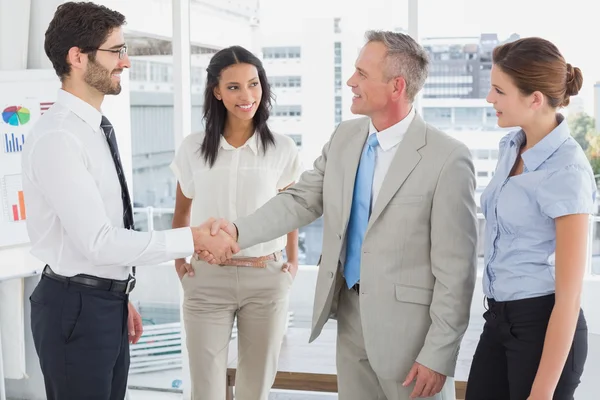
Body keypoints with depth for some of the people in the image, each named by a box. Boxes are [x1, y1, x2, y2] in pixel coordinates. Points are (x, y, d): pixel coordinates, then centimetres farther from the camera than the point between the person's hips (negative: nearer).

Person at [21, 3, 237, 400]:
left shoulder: (96, 128, 9)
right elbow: (99, 242, -24)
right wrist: (192, 239, -21)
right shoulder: (56, 138, -20)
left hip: (108, 302, 9)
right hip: (76, 308, -9)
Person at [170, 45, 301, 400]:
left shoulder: (283, 149, -2)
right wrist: (179, 259, 7)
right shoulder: (193, 149, -1)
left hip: (267, 279, 0)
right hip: (207, 280, 0)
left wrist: (293, 261, 8)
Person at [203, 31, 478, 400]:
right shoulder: (345, 137, 4)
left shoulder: (447, 158, -17)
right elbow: (301, 200, 6)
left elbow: (455, 267, -15)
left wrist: (439, 354, -14)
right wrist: (238, 231, -11)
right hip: (351, 314, 6)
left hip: (408, 324, -6)